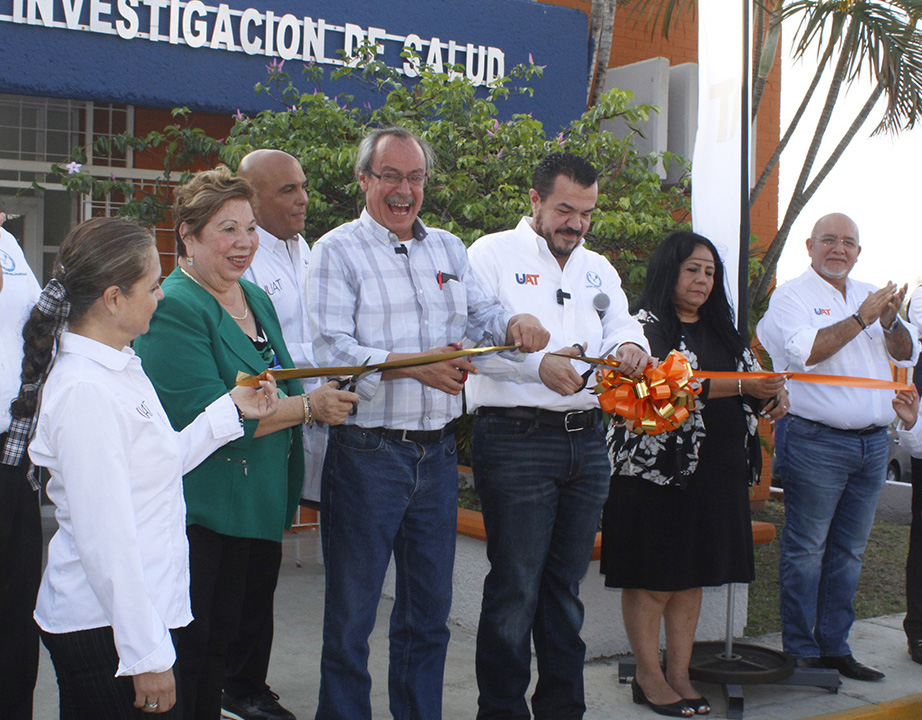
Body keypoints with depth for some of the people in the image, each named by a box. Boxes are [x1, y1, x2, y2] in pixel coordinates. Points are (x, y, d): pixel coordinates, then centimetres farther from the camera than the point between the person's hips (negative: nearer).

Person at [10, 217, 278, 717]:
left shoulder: (120, 367, 9)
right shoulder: (84, 390, -21)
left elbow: (162, 461, 18)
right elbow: (105, 539, -23)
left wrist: (232, 410, 23)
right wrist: (146, 655, -20)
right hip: (103, 633, -9)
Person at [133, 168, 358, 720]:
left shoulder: (257, 299, 14)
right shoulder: (173, 307, -14)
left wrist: (325, 397, 7)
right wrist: (307, 407, -16)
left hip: (254, 509, 8)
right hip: (195, 514, -8)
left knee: (225, 645, 17)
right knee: (186, 656, 0)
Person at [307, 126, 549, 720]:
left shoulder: (448, 248, 15)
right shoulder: (338, 251, -3)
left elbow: (481, 314, 11)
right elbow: (331, 349, -14)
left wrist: (513, 326, -12)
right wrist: (415, 365, -25)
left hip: (437, 451, 5)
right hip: (366, 453, -5)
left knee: (430, 608, 15)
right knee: (351, 611, 5)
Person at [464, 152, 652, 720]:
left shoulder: (598, 268, 19)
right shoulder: (493, 254, 0)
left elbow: (621, 322, 10)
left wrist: (629, 344, -14)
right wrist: (540, 365, -26)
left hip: (587, 441, 6)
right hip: (516, 442, -6)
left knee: (566, 586, 13)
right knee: (515, 588, -3)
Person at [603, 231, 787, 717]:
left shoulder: (721, 330, 18)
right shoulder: (646, 325, -5)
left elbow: (752, 373, 23)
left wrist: (773, 394, -2)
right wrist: (741, 387, -25)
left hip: (716, 471, 7)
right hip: (656, 470, -7)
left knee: (692, 576, 10)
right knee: (651, 578, 0)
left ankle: (679, 674, 18)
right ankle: (648, 678, 10)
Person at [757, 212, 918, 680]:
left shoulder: (870, 295, 18)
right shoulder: (792, 296, -2)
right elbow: (805, 351, -19)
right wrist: (862, 318, -13)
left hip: (872, 443, 6)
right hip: (816, 442, -6)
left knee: (848, 551, 11)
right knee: (806, 551, -2)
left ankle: (834, 646, 20)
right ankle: (801, 651, 7)